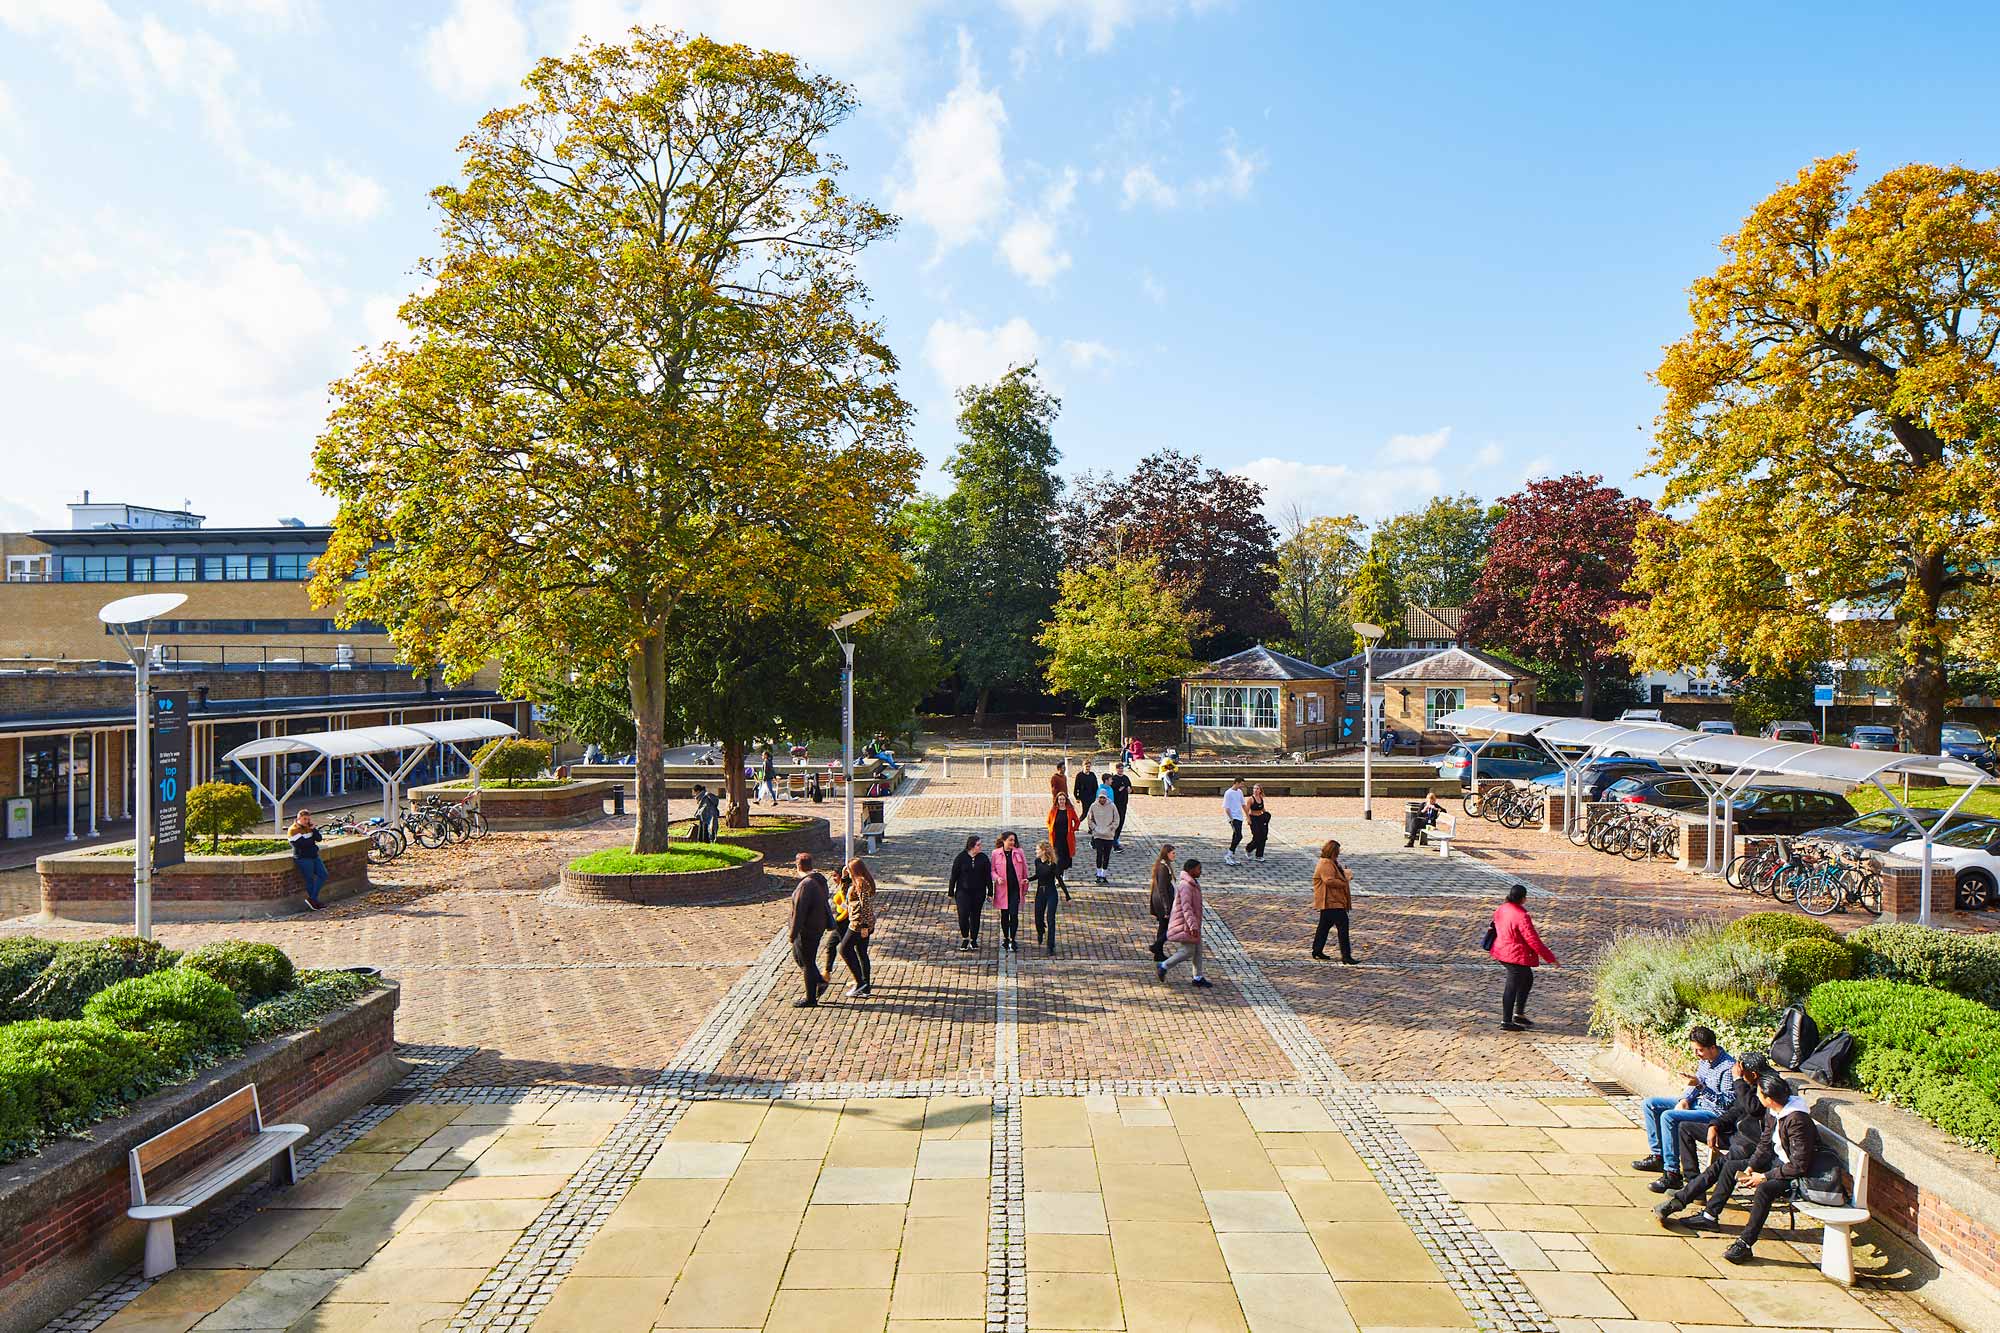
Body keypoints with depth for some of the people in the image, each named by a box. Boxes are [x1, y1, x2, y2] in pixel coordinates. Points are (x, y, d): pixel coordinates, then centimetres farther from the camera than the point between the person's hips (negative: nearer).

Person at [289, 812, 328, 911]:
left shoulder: (308, 827, 12)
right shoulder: (293, 830, -10)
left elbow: (319, 838, 2)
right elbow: (301, 844, -20)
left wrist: (313, 829, -10)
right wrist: (312, 841, -3)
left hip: (314, 856, 7)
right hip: (303, 858, -7)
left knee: (323, 874, 0)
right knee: (310, 880, -2)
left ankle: (312, 899, 0)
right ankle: (314, 901, 5)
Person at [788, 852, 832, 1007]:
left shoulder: (806, 885, -24)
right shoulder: (820, 879, 6)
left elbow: (799, 911, -24)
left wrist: (793, 933, -18)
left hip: (807, 929, -10)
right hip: (819, 925, 10)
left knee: (807, 962, 2)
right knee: (797, 956, 22)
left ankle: (811, 999, 13)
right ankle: (820, 981, 22)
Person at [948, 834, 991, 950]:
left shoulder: (984, 858, 1)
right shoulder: (961, 857, -4)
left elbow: (988, 876, 5)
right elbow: (954, 875, 0)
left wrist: (990, 892, 3)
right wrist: (951, 892, 1)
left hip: (979, 892, 2)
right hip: (963, 891, -2)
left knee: (975, 916, 7)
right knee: (963, 915, -11)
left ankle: (973, 940, 22)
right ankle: (965, 938, 9)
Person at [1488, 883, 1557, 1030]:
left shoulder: (1502, 909, 1)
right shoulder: (1522, 916, -24)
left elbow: (1497, 927, 16)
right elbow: (1533, 940, -22)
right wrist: (1550, 958, -13)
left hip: (1501, 952, 9)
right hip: (1516, 956, -9)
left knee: (1527, 979, 24)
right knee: (1512, 987, 3)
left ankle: (1519, 1014, 29)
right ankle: (1506, 1022, 11)